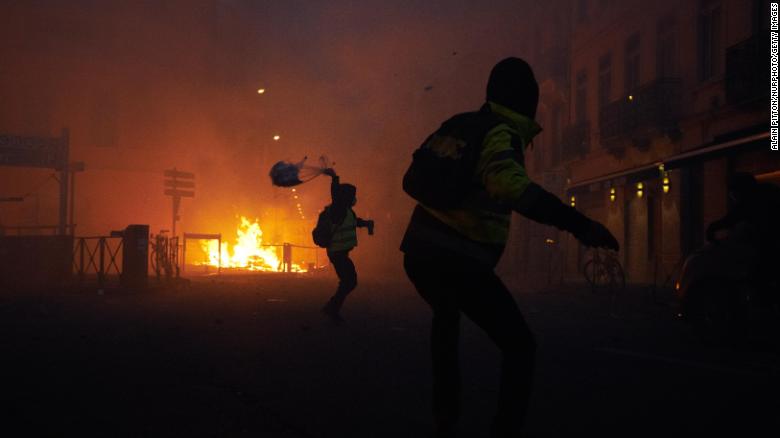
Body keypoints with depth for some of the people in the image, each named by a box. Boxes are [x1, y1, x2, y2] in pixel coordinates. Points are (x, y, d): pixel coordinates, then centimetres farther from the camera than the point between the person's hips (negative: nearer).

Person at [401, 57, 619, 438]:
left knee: (447, 318, 31)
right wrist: (578, 224, -35)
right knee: (519, 345, 1)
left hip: (419, 253, 8)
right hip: (459, 261, -8)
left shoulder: (463, 126, 14)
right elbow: (509, 184, -32)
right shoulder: (502, 134, -10)